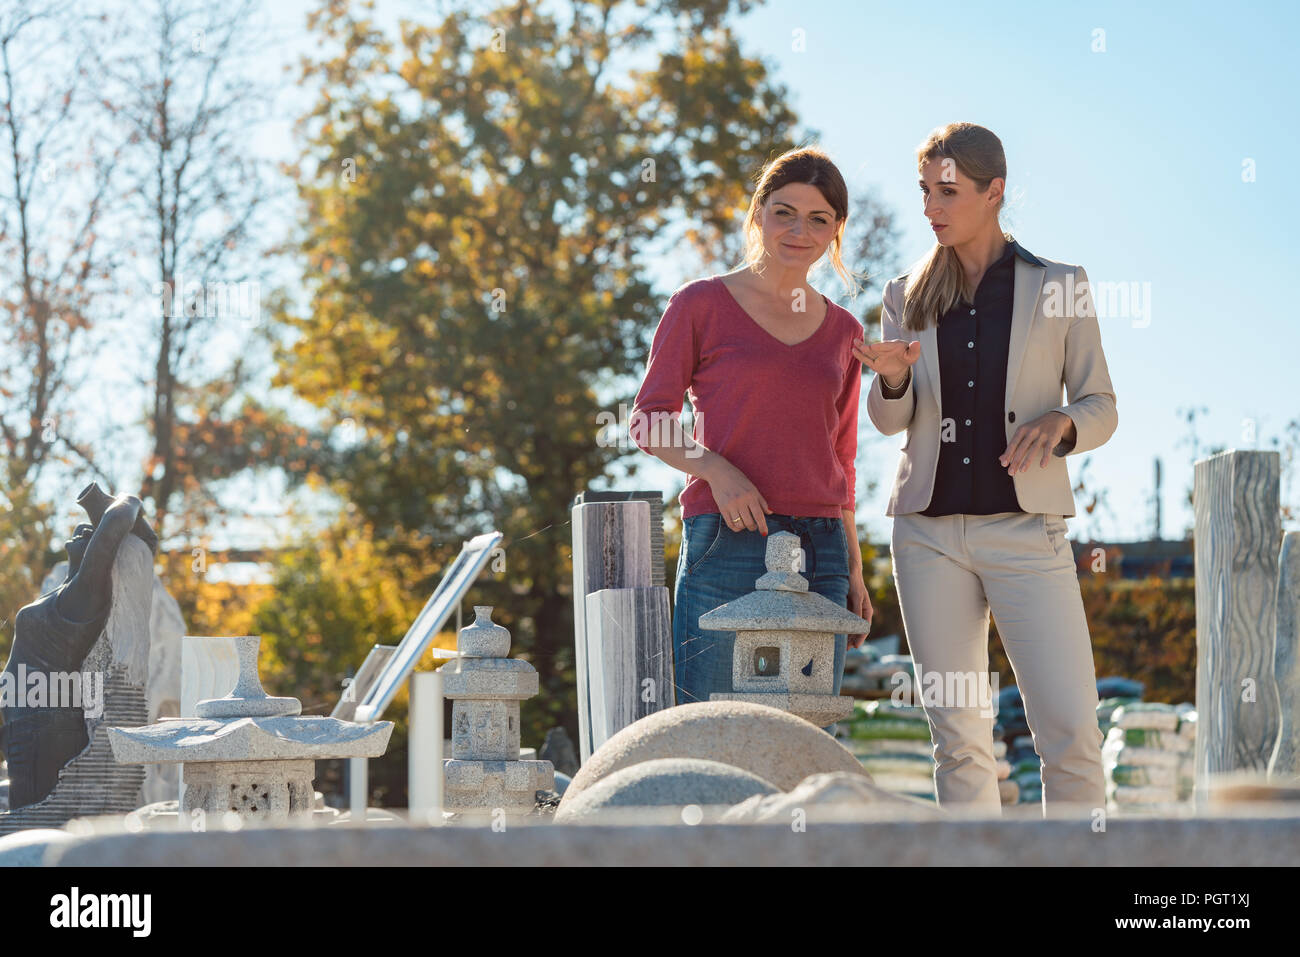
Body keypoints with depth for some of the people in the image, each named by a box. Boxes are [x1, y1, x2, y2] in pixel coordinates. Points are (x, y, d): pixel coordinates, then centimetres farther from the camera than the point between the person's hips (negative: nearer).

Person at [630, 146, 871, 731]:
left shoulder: (842, 331, 15)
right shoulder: (701, 305, 3)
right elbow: (649, 420, 3)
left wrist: (854, 569, 17)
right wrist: (716, 468, -14)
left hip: (820, 553, 4)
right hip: (728, 544, -4)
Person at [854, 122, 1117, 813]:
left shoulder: (1059, 288, 5)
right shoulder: (907, 296, 11)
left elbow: (1101, 408, 6)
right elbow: (889, 419, 8)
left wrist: (1059, 424, -17)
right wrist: (892, 377, -15)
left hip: (1025, 529, -2)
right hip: (930, 530, 2)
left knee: (1070, 733, -12)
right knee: (958, 739, 2)